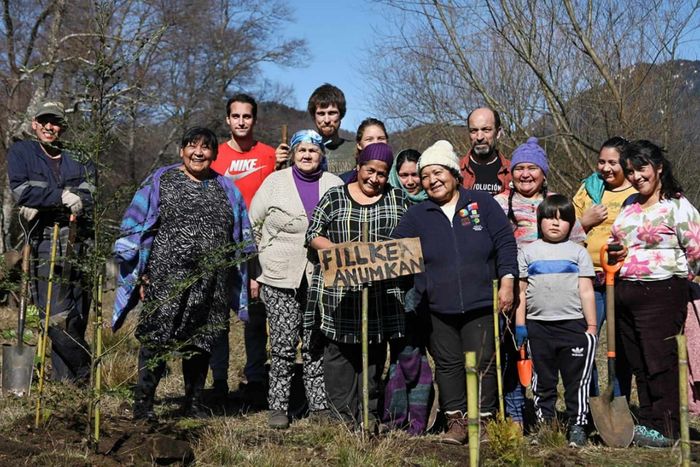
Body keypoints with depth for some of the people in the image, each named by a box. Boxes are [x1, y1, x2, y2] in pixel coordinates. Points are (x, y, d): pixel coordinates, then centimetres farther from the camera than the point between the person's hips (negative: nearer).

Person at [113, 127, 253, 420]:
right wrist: (141, 273, -3)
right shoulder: (160, 181, 4)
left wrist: (244, 277, 12)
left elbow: (240, 237, 16)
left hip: (210, 284, 3)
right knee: (157, 339, -4)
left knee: (202, 341, 10)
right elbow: (136, 227, 2)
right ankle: (143, 403, 8)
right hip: (166, 278, -3)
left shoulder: (225, 189, 13)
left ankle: (193, 403, 24)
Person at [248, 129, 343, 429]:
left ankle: (319, 405, 14)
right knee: (283, 346, -1)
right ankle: (278, 407, 8)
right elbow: (254, 224, 10)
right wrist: (265, 261, 7)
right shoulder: (275, 182, 6)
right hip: (280, 279, -1)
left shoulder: (335, 186, 9)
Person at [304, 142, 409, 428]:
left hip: (382, 291, 2)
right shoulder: (334, 198, 5)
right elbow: (313, 235, 2)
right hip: (339, 291, -1)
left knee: (374, 351, 7)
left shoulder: (398, 200, 10)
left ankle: (369, 413, 17)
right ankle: (344, 415, 8)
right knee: (339, 351, -1)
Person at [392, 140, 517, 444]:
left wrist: (507, 281, -5)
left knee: (481, 363, 3)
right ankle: (456, 421, 18)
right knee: (448, 364, 7)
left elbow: (505, 242, 2)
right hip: (438, 307, 2)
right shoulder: (417, 215, 9)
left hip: (480, 304, -1)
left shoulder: (482, 203, 4)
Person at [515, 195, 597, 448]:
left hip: (573, 324, -1)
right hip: (538, 325, 1)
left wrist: (592, 326, 0)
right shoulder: (528, 252, 8)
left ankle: (577, 425, 12)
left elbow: (586, 291, 4)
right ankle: (544, 424, 20)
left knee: (576, 379, 2)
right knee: (542, 379, 10)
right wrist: (519, 324, 3)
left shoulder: (578, 252, 6)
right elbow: (521, 290, 8)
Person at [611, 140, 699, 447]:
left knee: (661, 361, -4)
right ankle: (647, 423, 20)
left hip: (660, 292, -7)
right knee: (638, 363, 11)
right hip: (624, 292, 7)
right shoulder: (630, 205, 15)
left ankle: (665, 429, 3)